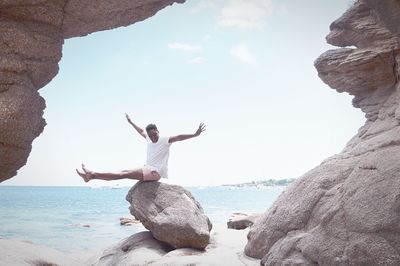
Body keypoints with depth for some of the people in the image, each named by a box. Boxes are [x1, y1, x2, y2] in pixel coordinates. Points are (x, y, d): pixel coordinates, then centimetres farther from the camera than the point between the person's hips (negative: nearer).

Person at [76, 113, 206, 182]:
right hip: (147, 169, 8)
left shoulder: (165, 140, -6)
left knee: (125, 174, -18)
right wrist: (131, 122, 44)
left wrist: (194, 135, -30)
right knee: (123, 172, -4)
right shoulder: (149, 140, 15)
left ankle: (93, 174, -23)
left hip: (155, 172, -8)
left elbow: (178, 137, -18)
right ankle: (92, 175, -9)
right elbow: (141, 131, 32)